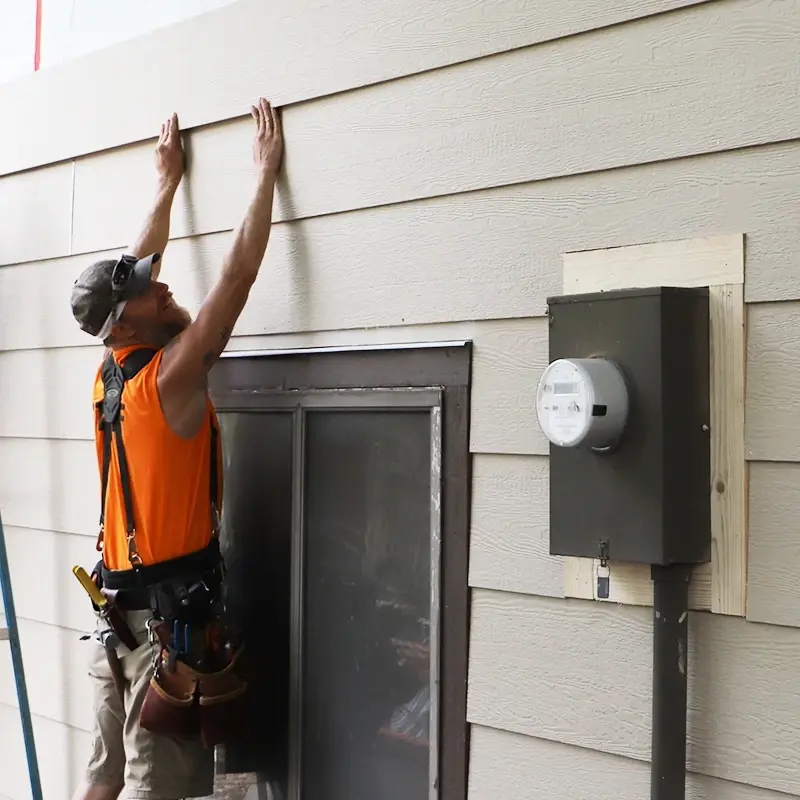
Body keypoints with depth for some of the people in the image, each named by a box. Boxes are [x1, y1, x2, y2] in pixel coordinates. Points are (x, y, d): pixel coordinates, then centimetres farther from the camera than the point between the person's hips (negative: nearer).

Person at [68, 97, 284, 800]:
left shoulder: (111, 372, 5)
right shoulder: (173, 376, -15)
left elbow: (134, 271, 18)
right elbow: (237, 276, -14)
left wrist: (168, 183, 26)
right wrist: (266, 173, -6)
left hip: (116, 608, 8)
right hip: (171, 609, -8)